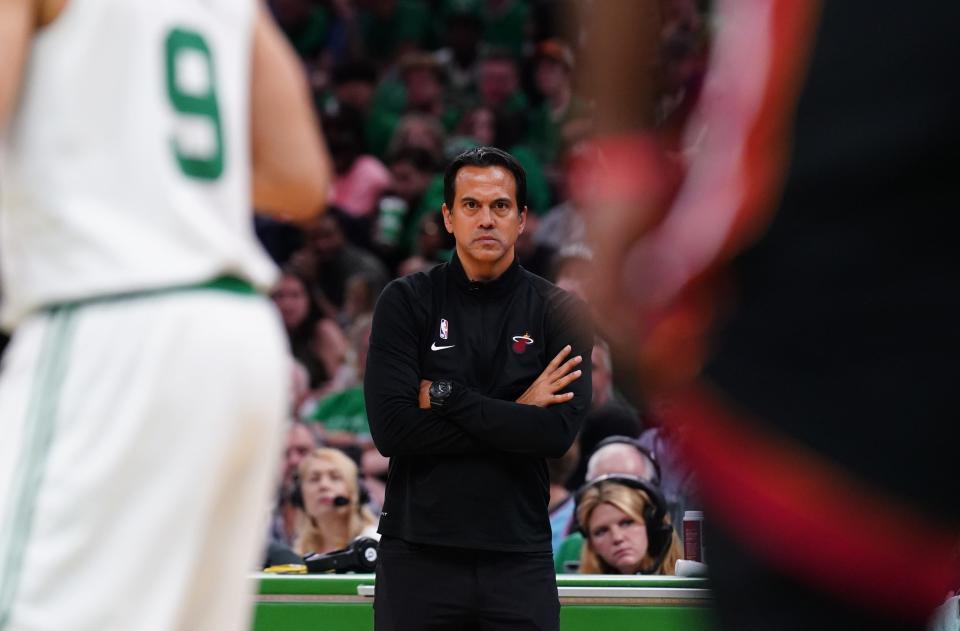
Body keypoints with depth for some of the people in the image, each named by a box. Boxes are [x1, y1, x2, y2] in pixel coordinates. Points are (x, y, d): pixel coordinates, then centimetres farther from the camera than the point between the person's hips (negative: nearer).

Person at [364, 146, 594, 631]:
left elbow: (559, 432, -11)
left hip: (519, 557, 1)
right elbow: (391, 429, -11)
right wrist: (515, 415, -10)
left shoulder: (559, 312, 3)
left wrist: (446, 396, -12)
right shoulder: (405, 301, 1)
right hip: (419, 553, 0)